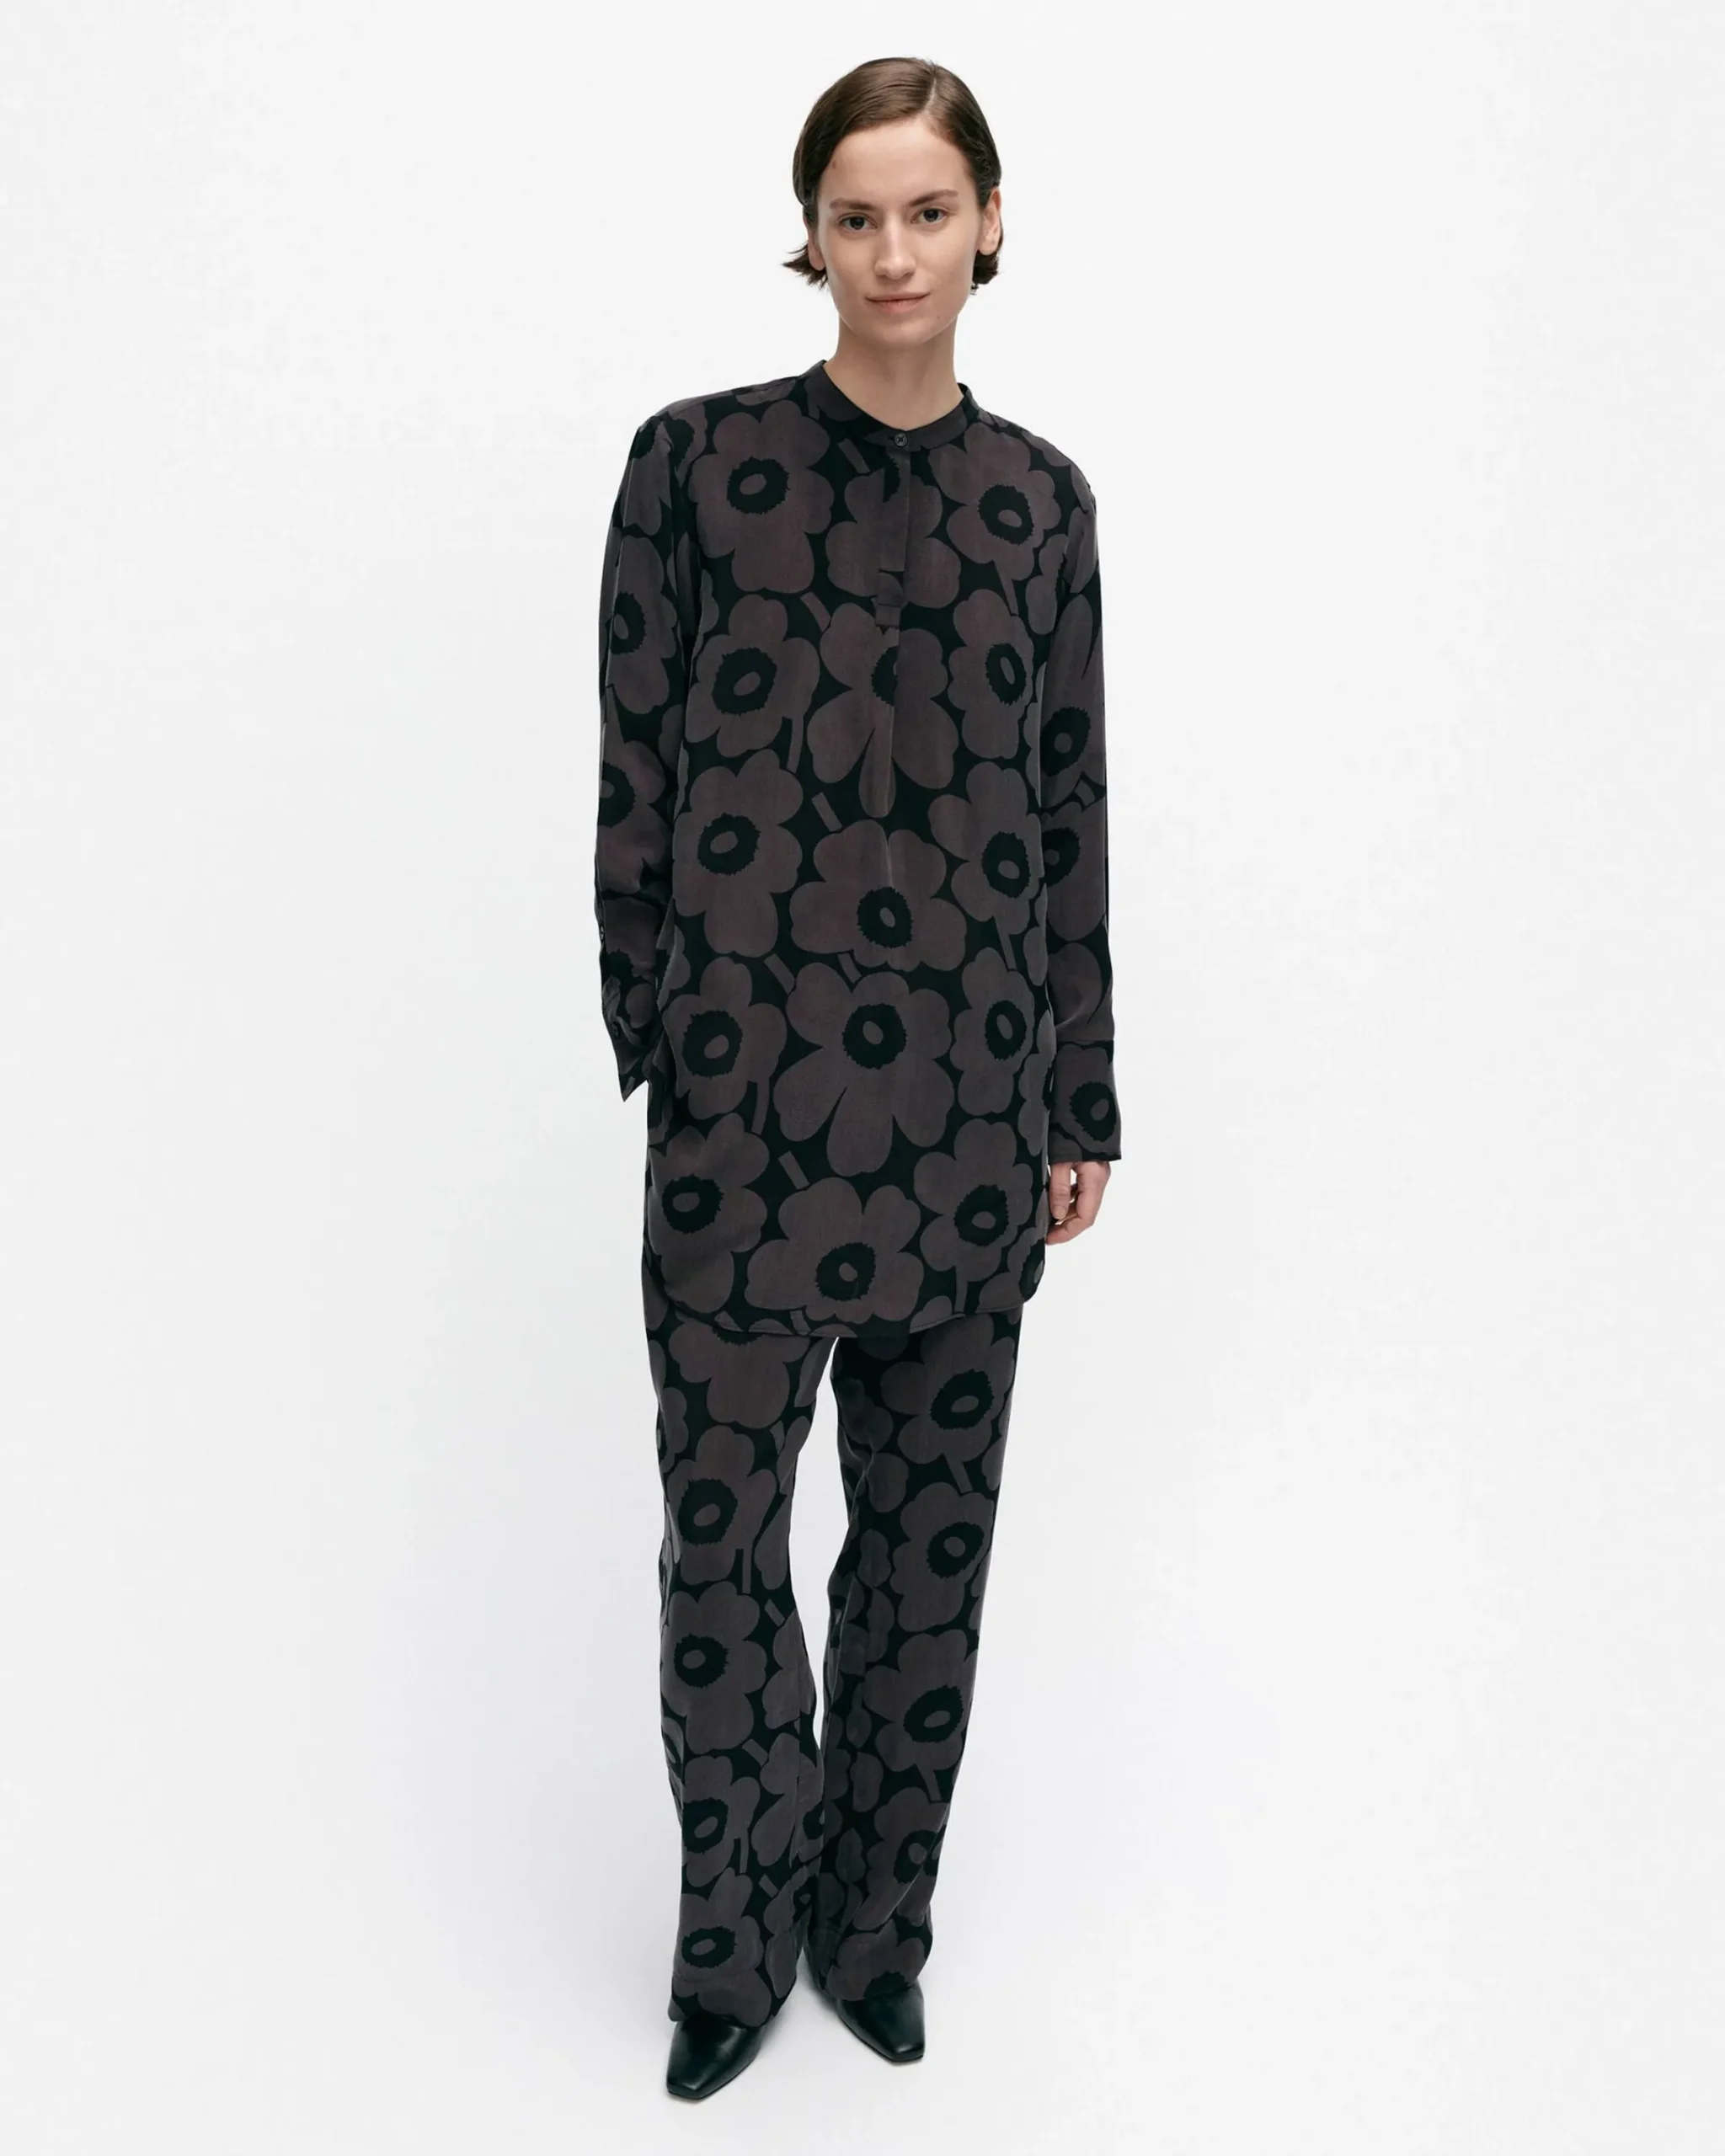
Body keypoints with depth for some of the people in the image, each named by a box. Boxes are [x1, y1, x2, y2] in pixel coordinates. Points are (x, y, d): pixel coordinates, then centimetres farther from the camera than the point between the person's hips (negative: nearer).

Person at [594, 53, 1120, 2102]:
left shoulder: (1038, 496, 8)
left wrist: (1084, 1102, 7)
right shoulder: (698, 458, 0)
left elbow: (1070, 808, 9)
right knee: (722, 1515, 6)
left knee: (934, 1513, 12)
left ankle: (877, 1917, 34)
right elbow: (637, 780, 0)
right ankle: (739, 1935, 30)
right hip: (753, 1080, -2)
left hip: (971, 1090, 3)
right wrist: (652, 1052, -2)